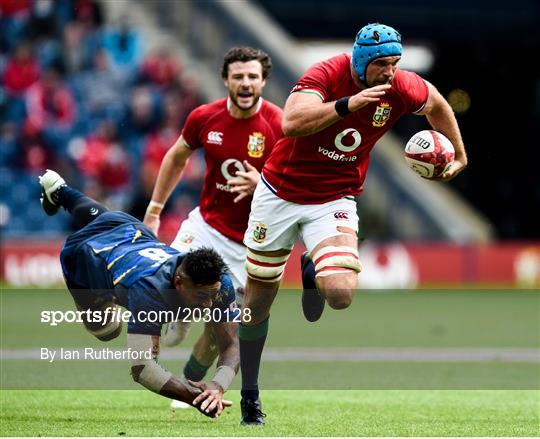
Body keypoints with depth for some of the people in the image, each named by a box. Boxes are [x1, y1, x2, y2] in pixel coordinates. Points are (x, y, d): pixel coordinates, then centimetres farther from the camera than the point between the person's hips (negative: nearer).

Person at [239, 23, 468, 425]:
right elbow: (292, 123, -38)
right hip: (281, 192, -1)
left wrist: (459, 155, 18)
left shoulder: (401, 89, -12)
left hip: (334, 202, 1)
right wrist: (349, 103, -43)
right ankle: (249, 394, 30)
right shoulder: (327, 75, -22)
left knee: (341, 294, -23)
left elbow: (437, 104, 12)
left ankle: (313, 271, 16)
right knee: (259, 298, 10)